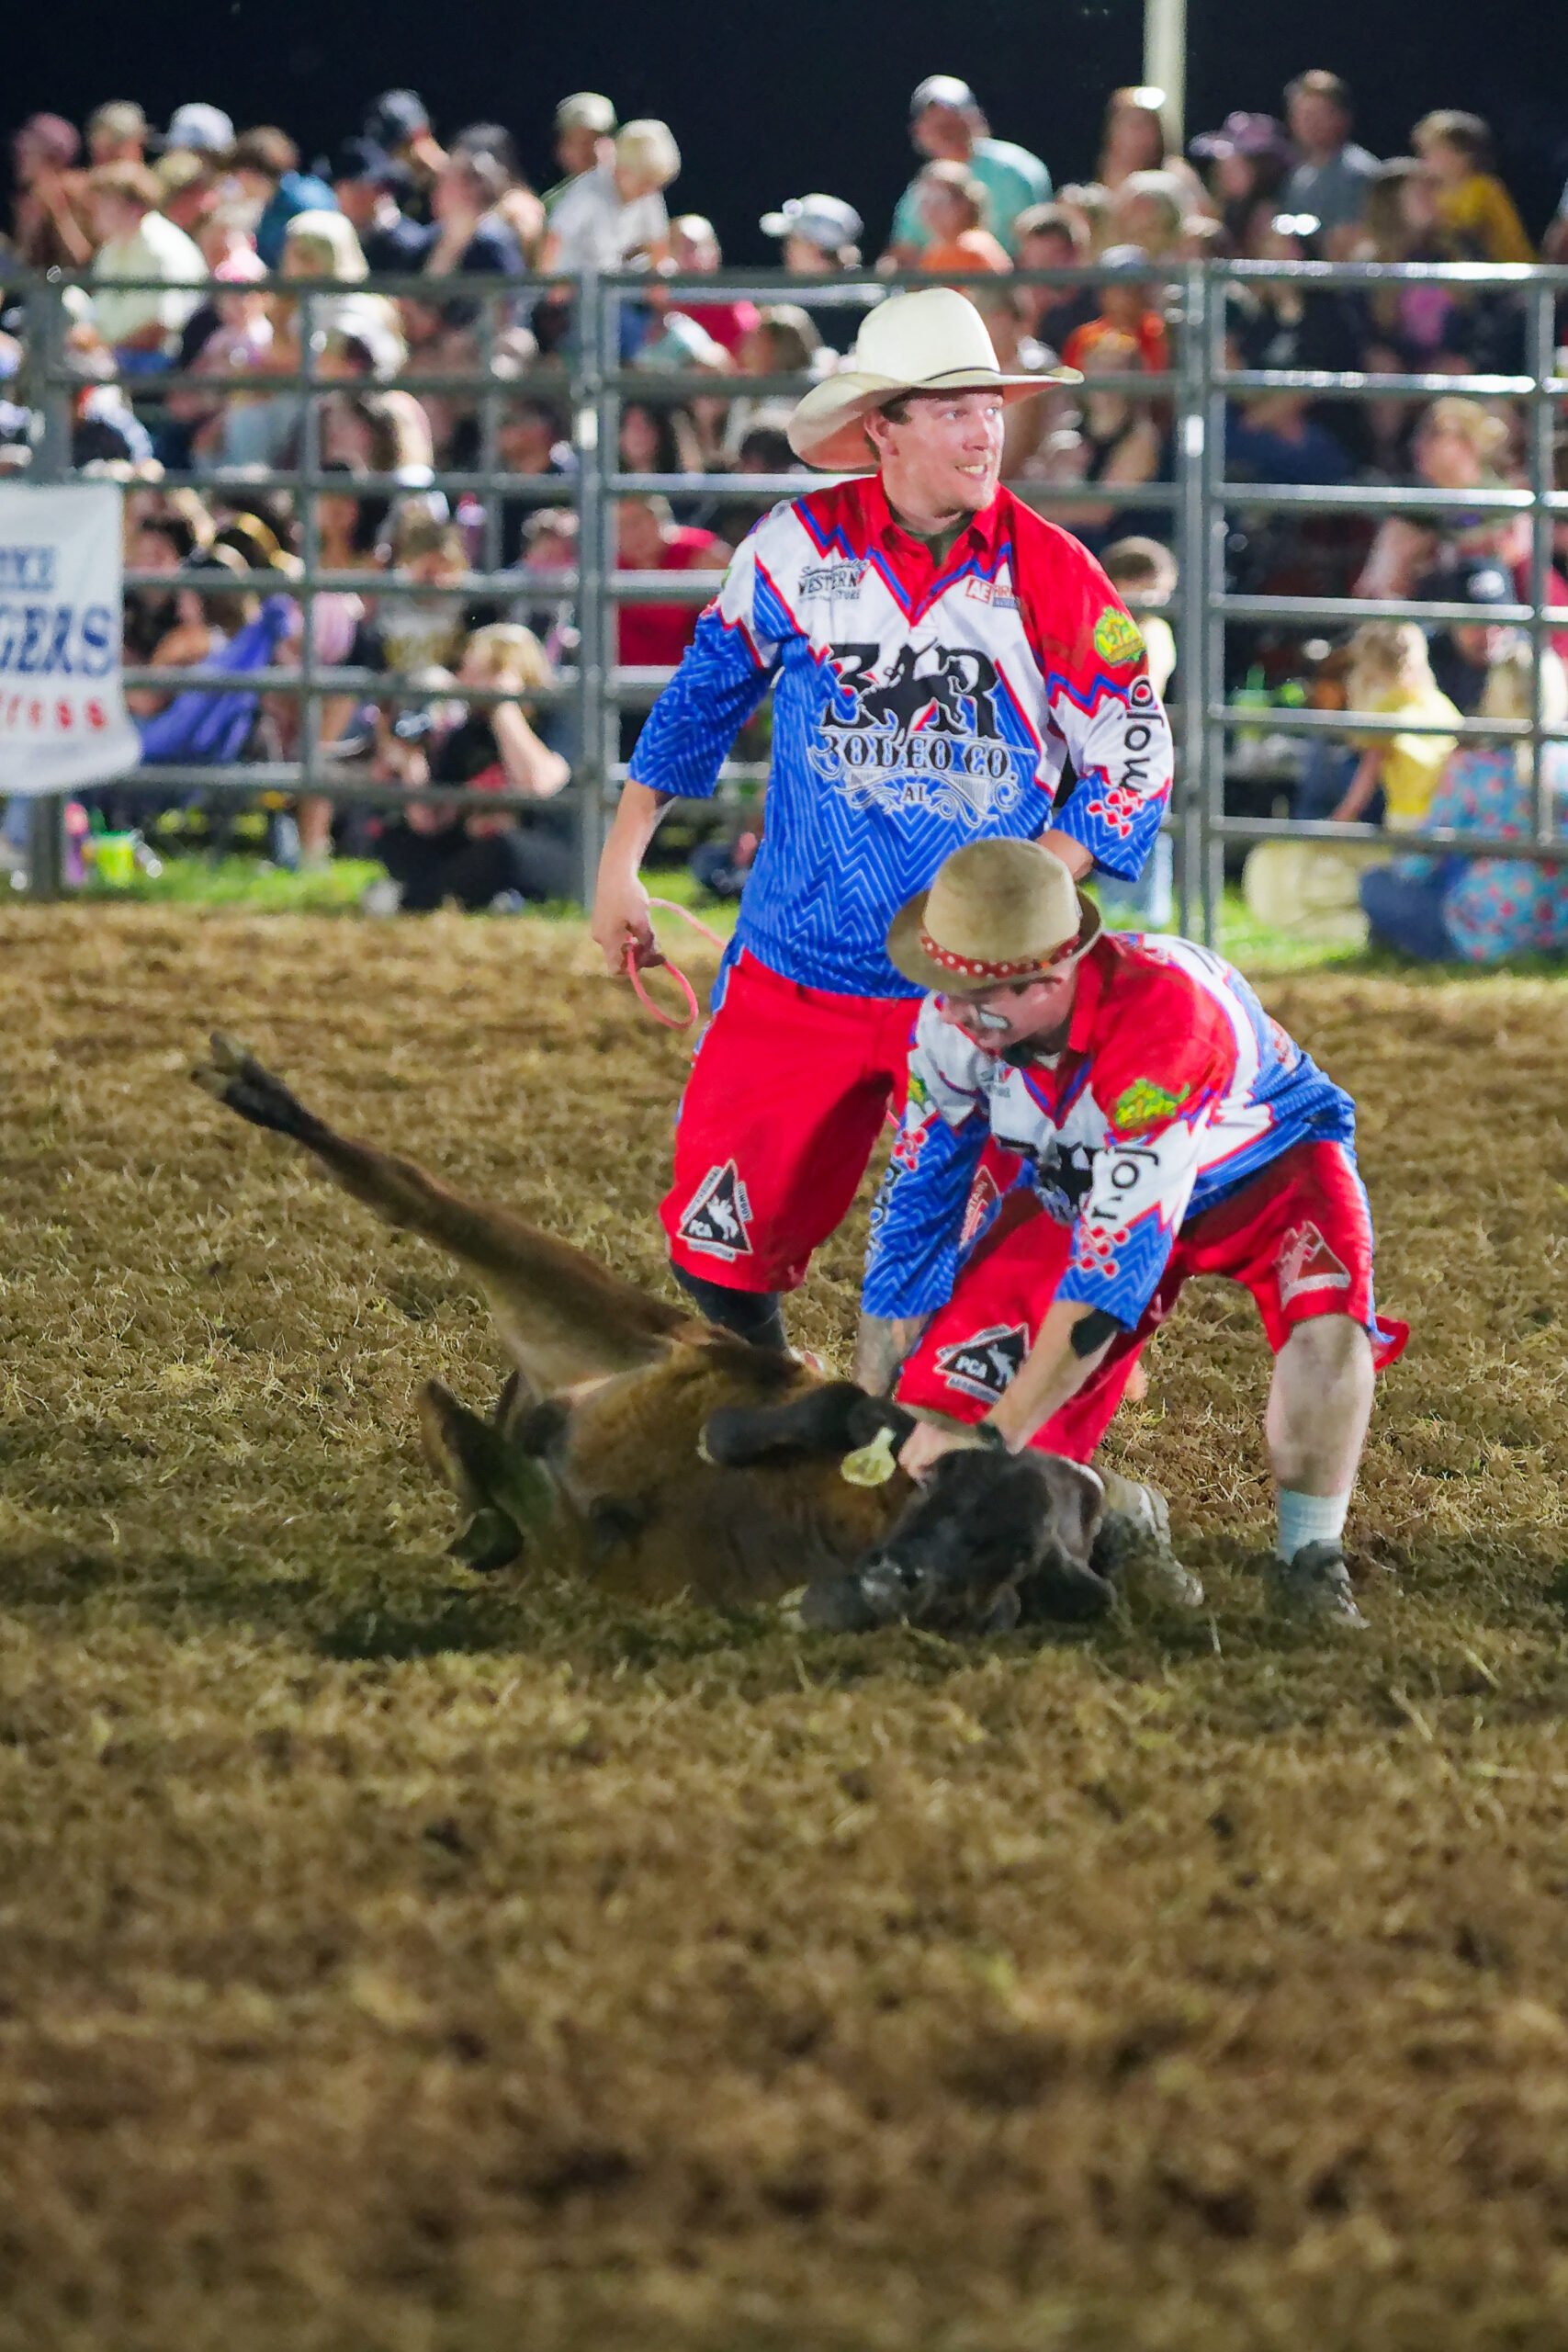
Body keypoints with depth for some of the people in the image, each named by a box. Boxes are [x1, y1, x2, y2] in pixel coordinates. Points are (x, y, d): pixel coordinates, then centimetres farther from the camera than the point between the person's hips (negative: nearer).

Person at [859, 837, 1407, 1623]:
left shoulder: (1164, 1018, -44)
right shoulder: (952, 1021, -27)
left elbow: (1115, 1257, -42)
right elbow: (914, 1208, -14)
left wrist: (995, 1434, -42)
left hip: (1261, 1159, -5)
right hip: (1071, 1179, 5)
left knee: (1324, 1310, -37)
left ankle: (1308, 1560, -17)